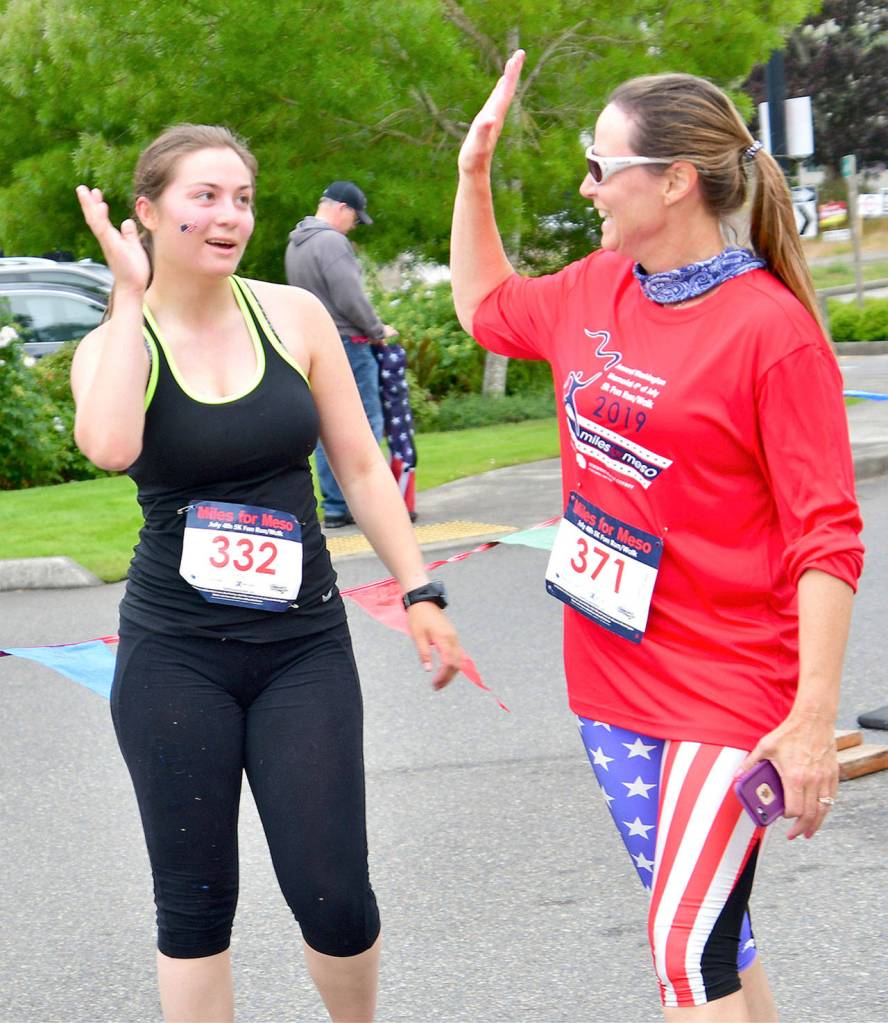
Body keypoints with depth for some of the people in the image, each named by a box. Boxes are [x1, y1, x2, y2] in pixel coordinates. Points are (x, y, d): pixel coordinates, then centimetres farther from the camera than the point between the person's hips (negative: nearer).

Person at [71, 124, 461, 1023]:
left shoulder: (294, 316, 2)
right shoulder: (113, 346, -2)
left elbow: (360, 466, 8)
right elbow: (110, 446, -25)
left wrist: (420, 594, 2)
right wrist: (132, 296, -16)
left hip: (303, 646, 1)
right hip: (174, 654, -1)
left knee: (333, 897, -2)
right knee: (194, 901, 4)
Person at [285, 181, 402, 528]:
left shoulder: (295, 245, 14)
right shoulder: (331, 241, -15)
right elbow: (350, 299, -19)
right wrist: (377, 330, -4)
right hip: (345, 344, -9)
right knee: (366, 423, -3)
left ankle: (335, 507, 10)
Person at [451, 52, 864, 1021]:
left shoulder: (770, 326, -17)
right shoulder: (598, 289, 6)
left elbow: (825, 538, -17)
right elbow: (487, 305, 28)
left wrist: (813, 719, -21)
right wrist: (475, 167, 17)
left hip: (727, 699, -7)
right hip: (615, 682, 7)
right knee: (703, 932, 16)